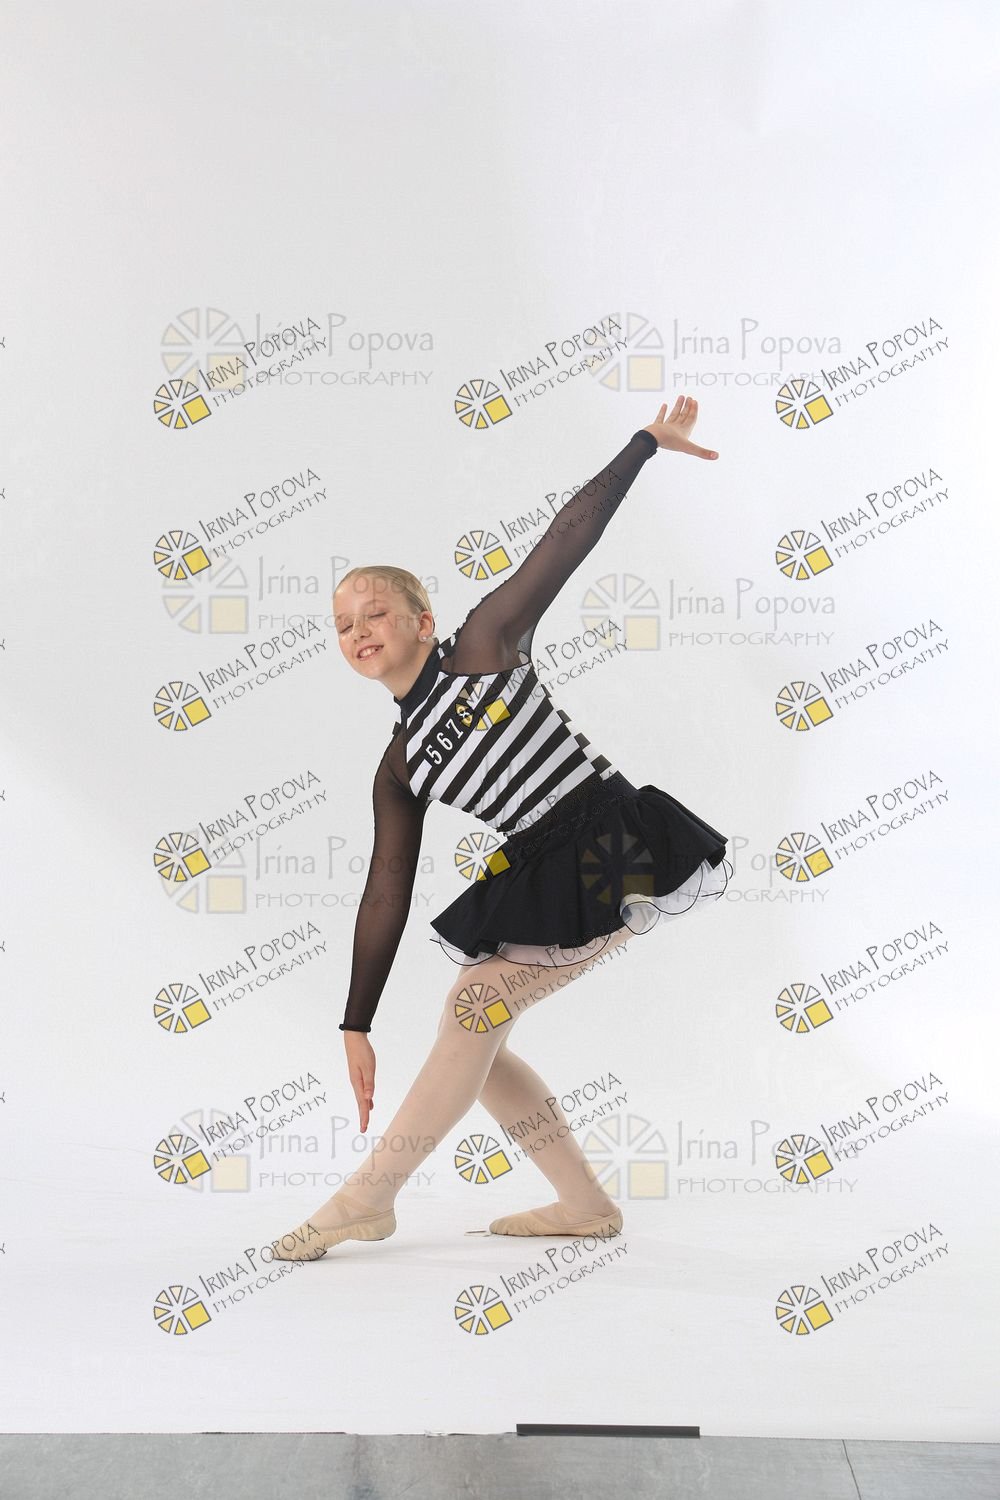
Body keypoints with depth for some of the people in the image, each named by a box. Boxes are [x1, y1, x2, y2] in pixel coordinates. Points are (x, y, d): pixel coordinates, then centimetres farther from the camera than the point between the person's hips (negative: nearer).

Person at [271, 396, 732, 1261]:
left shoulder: (484, 645, -3)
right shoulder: (401, 767, 10)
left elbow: (570, 538, -3)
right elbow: (386, 898, 9)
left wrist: (649, 441, -4)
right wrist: (356, 1028, 8)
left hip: (616, 845, -7)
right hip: (547, 875, 7)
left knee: (479, 1002, -13)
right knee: (475, 1035, 6)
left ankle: (368, 1199, -3)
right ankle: (584, 1204, 19)